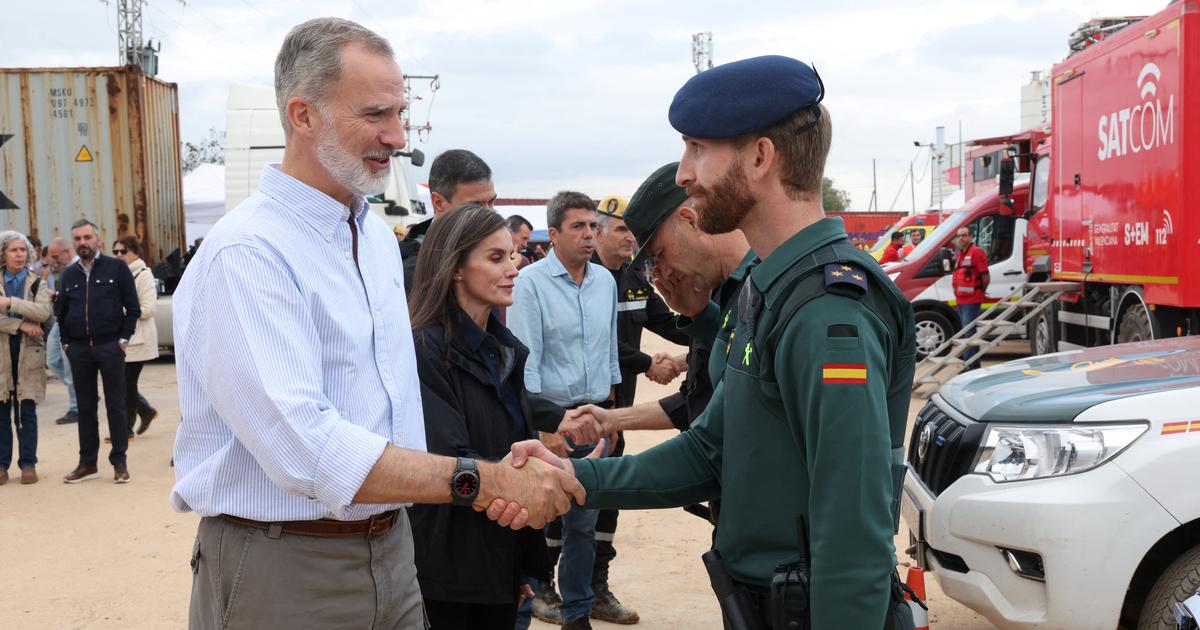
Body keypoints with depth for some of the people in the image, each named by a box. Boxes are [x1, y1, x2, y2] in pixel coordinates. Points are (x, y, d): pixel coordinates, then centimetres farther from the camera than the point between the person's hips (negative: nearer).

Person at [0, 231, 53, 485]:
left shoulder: (37, 282, 6)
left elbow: (44, 312, -12)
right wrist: (21, 325, -17)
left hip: (29, 353, 0)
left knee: (27, 411, 1)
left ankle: (28, 464, 7)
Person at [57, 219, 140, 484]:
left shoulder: (116, 268, -1)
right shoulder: (69, 274, 12)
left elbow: (133, 307, -1)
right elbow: (62, 312, 18)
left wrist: (123, 338, -6)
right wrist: (66, 342, 9)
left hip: (109, 346, -4)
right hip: (79, 350, 4)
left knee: (115, 405, 1)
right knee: (85, 407, 9)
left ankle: (119, 462, 8)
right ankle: (87, 463, 16)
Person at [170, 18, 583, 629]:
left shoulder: (379, 236, 10)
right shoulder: (246, 253, -19)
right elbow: (305, 448, -28)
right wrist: (486, 480, -27)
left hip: (390, 549, 7)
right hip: (283, 572, -7)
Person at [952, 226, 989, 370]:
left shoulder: (976, 252, -11)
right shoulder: (959, 254, 17)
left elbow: (985, 275, -13)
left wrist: (982, 291, -1)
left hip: (972, 299, -9)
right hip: (961, 299, 10)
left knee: (969, 330, -11)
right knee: (967, 331, 14)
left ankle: (970, 363, -11)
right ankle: (973, 362, 23)